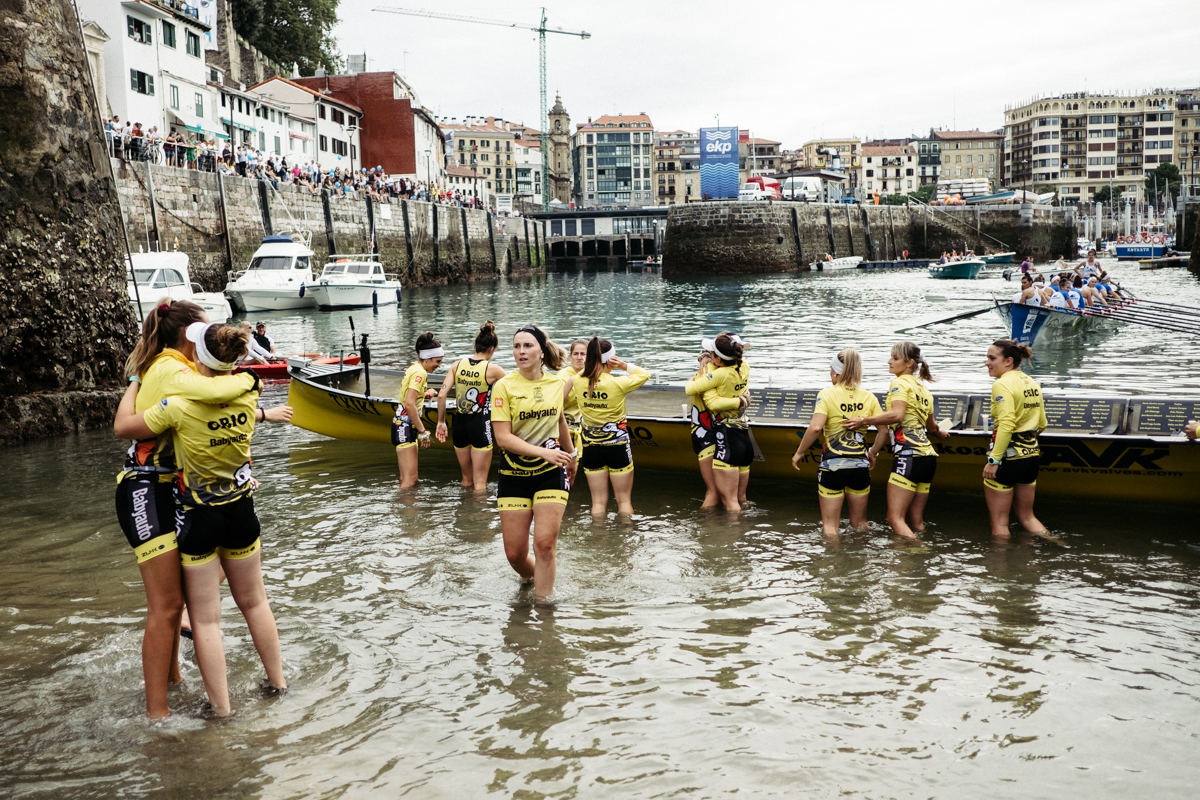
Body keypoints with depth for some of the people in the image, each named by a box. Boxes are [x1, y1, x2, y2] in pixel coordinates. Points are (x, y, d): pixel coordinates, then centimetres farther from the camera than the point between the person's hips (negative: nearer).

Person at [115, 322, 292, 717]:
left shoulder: (181, 406, -22)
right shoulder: (247, 396, -9)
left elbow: (124, 425, -8)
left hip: (201, 518, -5)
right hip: (241, 510, 5)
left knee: (205, 618, 7)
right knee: (253, 601, 22)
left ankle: (220, 706, 13)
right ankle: (277, 680, 33)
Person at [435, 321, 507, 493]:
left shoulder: (457, 365, 2)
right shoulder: (492, 369, -8)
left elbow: (442, 395, -3)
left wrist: (441, 422, 8)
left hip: (459, 423, 5)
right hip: (480, 425, -5)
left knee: (467, 479, 21)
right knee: (480, 483, 3)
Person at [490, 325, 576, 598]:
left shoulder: (557, 383, 1)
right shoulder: (504, 386, -10)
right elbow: (503, 437, -16)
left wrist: (570, 456, 33)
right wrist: (544, 452, -26)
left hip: (551, 473, 1)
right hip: (514, 475, -1)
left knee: (544, 543, -11)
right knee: (515, 553, 2)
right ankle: (532, 580, 35)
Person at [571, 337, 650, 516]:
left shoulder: (577, 382, -8)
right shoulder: (618, 384, -16)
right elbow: (645, 374, 0)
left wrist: (588, 367, 3)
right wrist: (625, 365, -9)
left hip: (591, 446, 3)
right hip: (617, 444, -3)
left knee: (598, 501, 10)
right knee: (624, 500, 9)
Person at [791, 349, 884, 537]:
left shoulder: (828, 394, -9)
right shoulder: (868, 397, 2)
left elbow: (815, 427, -20)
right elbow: (883, 429, 1)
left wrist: (799, 453, -8)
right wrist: (872, 453, 16)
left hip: (833, 465, -4)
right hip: (860, 465, 4)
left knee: (830, 525, 8)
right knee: (859, 524, 20)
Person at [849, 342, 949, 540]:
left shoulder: (900, 383, -3)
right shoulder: (923, 389, 21)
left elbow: (897, 415, -22)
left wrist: (863, 420, -20)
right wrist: (939, 433, 52)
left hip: (909, 455, -9)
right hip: (928, 456, 9)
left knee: (896, 518, -11)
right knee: (916, 522, 8)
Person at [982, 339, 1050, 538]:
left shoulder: (1002, 384, -15)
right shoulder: (1032, 383, 10)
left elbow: (1006, 424, -24)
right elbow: (1041, 424, 15)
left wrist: (993, 460, -22)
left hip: (1008, 455, -8)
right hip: (1031, 454, 8)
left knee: (999, 522, 4)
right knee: (1027, 516, 21)